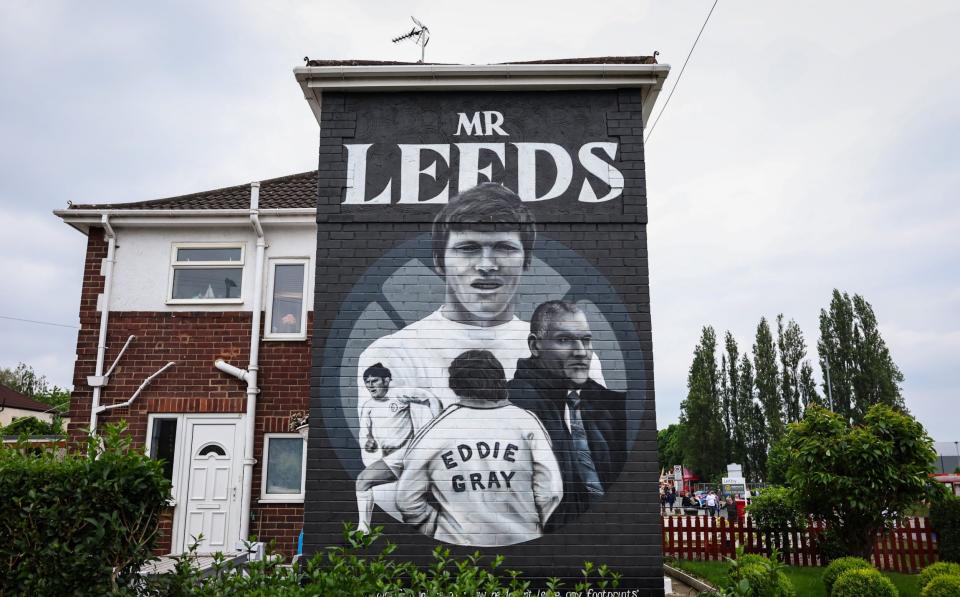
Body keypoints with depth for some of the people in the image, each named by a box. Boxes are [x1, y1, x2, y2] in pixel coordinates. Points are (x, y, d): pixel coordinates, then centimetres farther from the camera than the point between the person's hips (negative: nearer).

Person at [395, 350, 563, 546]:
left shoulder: (436, 429, -5)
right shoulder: (526, 421, -4)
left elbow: (407, 499, -3)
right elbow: (550, 491, -6)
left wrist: (437, 526, 10)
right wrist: (536, 529, 9)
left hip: (456, 545, 0)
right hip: (522, 544, 1)